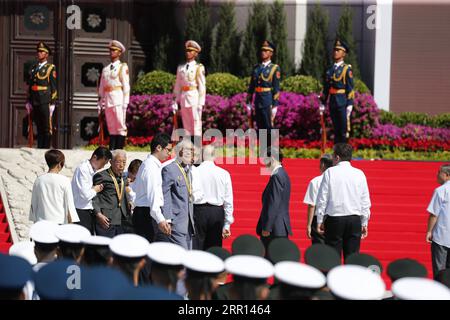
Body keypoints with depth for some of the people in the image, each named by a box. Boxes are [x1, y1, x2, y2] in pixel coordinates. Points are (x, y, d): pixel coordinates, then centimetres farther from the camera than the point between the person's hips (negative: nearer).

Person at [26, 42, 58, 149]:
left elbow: (54, 87, -4)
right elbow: (29, 86, 19)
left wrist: (53, 103, -9)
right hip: (35, 103, 5)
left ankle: (46, 149, 0)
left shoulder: (50, 68, -1)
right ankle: (39, 148, 12)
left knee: (47, 129, -3)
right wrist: (28, 102, 14)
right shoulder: (33, 68, 16)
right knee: (39, 128, 9)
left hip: (45, 103, -5)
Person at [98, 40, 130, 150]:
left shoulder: (122, 67, 4)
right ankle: (111, 149, 3)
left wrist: (125, 103, -9)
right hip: (107, 101, 5)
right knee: (111, 127, 4)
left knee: (120, 126, -8)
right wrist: (100, 104, 13)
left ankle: (119, 149, -10)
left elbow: (126, 86, -2)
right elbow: (101, 87, 20)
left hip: (118, 100, -5)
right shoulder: (105, 69, 19)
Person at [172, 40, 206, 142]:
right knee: (186, 126, 7)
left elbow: (202, 86, -4)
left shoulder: (198, 67, -1)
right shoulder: (181, 68, 13)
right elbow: (177, 85, 15)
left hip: (194, 97, -5)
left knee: (196, 124, -5)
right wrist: (175, 101, 10)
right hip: (183, 97, 5)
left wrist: (201, 103, -10)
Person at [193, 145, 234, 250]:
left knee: (196, 249, -1)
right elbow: (228, 201, 4)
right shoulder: (224, 174, 2)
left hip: (198, 211, -2)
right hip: (217, 213, 2)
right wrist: (227, 225, 10)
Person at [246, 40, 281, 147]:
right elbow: (251, 86, 16)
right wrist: (248, 102, 12)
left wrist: (275, 106, -11)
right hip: (258, 102, 5)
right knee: (260, 129, 7)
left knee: (269, 127, -7)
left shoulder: (275, 68, -2)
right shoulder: (256, 68, 13)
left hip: (268, 102, -5)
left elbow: (276, 88, -6)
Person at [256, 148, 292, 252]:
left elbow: (274, 203, -20)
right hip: (281, 228, 10)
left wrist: (266, 228, -18)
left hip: (275, 228, -10)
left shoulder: (276, 176, -15)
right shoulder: (283, 174, 16)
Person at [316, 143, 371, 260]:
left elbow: (322, 198, -1)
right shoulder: (359, 174, 4)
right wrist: (364, 223, 14)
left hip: (334, 219, -2)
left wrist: (320, 220, 7)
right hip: (355, 219, 2)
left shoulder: (330, 172, -2)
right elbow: (365, 201, 7)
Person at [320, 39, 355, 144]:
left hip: (342, 103, -5)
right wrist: (323, 103, 14)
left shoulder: (347, 69, -2)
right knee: (336, 130, 9)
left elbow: (350, 88, -7)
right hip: (332, 103, 5)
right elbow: (326, 88, 17)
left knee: (343, 130, -4)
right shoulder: (330, 70, 14)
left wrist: (349, 105, -13)